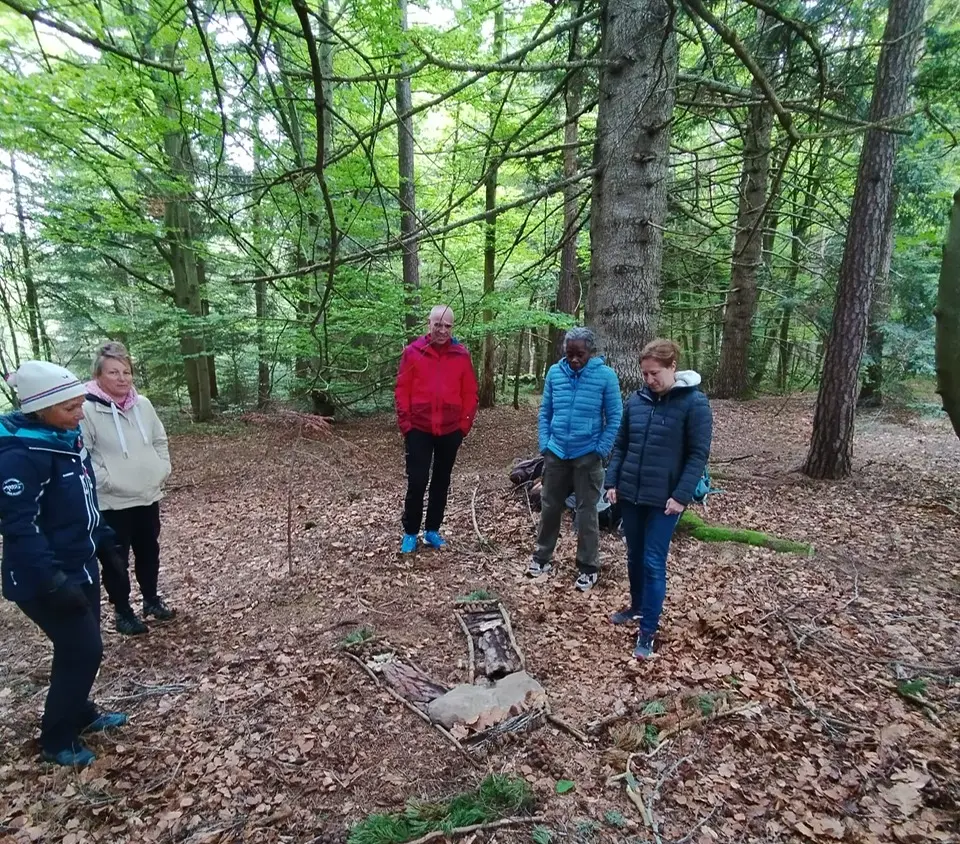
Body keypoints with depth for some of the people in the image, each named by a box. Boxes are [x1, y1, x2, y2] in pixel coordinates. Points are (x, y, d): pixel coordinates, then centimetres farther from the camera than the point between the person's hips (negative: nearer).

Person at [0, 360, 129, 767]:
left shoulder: (66, 439, 4)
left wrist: (105, 541, 19)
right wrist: (53, 582, -28)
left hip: (79, 567, 9)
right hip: (44, 580, -9)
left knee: (81, 647, 20)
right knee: (83, 650, 1)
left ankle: (80, 714, 41)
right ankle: (57, 741, 21)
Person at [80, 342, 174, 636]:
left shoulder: (143, 404, 2)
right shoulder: (87, 410, -15)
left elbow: (160, 441, 13)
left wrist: (162, 471, 5)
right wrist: (107, 482, -17)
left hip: (149, 496, 6)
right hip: (111, 502, -5)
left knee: (149, 552, 20)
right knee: (116, 559, 10)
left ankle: (151, 599, 39)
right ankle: (122, 611, 28)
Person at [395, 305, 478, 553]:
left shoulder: (462, 354, 0)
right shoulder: (412, 352, -4)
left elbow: (470, 393, 4)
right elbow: (402, 390, -2)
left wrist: (465, 424, -1)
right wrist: (405, 423, -5)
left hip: (450, 431, 2)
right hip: (419, 430, -2)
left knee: (441, 482, 12)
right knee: (416, 483, 1)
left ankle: (432, 530, 27)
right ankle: (410, 533, 17)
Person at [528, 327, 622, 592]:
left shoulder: (606, 376, -9)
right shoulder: (554, 373, 0)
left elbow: (615, 418, -5)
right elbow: (545, 412, 7)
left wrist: (600, 451, -10)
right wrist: (544, 445, 1)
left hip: (588, 456, -3)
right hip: (556, 453, 3)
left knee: (586, 512, 5)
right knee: (549, 506, 13)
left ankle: (588, 567, 20)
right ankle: (542, 557, 29)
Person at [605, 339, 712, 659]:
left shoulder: (694, 403, -9)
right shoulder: (636, 400, 4)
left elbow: (698, 454, -10)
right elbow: (620, 445, 10)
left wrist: (682, 495, -17)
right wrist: (611, 481, 3)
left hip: (664, 499, -5)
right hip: (630, 494, 5)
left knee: (653, 563, -1)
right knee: (634, 556, 18)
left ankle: (648, 632, 12)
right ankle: (637, 606, 40)